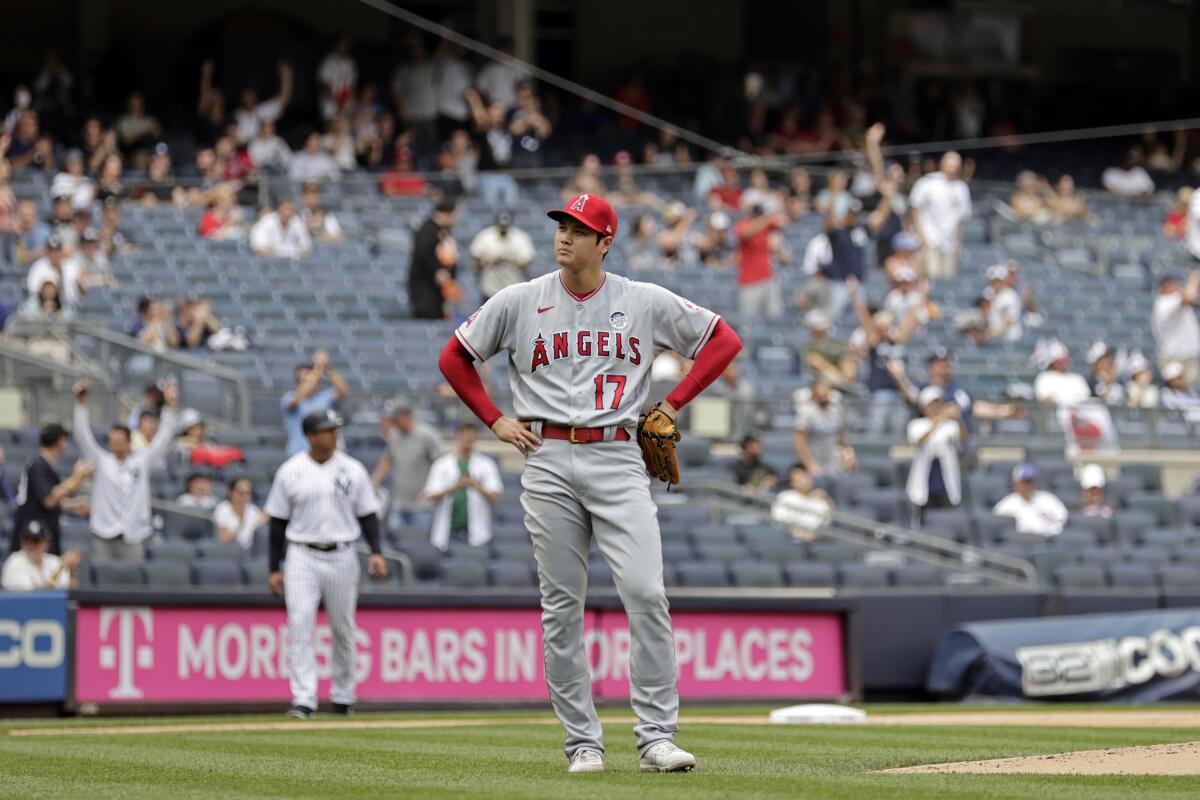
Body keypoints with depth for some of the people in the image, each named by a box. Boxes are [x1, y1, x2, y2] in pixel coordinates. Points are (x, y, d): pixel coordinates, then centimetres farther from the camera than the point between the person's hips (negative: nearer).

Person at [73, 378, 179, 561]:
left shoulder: (142, 461, 5)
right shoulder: (101, 461, 5)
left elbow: (163, 438, 1)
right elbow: (83, 436, -1)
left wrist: (170, 407, -8)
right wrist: (80, 402, -10)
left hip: (133, 535, 0)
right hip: (103, 534, 0)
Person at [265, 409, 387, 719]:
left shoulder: (352, 470, 3)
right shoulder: (290, 472, 1)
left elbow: (368, 515, 7)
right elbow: (278, 522, 6)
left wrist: (376, 551, -9)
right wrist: (274, 568, 3)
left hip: (341, 556, 1)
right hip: (301, 557, -1)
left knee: (343, 629, 8)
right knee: (300, 626, -12)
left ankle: (343, 696, 24)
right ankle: (304, 701, -15)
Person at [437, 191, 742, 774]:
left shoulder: (645, 303, 4)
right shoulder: (519, 302, 5)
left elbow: (724, 341, 11)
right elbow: (455, 357, 15)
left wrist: (673, 404, 5)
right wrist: (495, 421, 6)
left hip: (617, 460, -1)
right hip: (548, 462, 1)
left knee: (646, 593, -13)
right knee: (562, 607, 2)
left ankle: (656, 737, -9)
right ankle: (582, 742, 9)